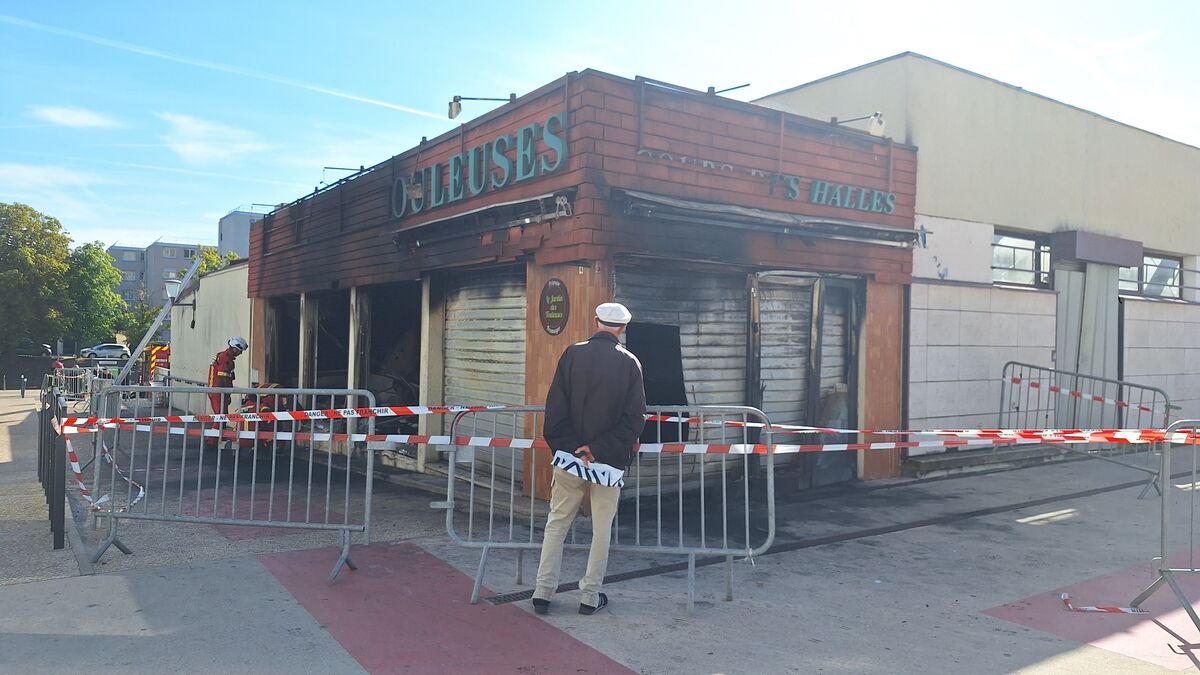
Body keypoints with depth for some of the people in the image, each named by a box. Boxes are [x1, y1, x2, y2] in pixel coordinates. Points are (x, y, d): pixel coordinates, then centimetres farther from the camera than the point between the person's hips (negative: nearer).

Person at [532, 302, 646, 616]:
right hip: (609, 461, -1)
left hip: (569, 457, 1)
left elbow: (555, 408, -6)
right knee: (601, 529, 11)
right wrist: (600, 448, -9)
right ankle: (590, 596, 16)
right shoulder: (629, 363, -4)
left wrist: (563, 446, 0)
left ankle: (543, 592, 14)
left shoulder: (572, 354, -3)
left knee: (556, 524, 12)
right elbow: (635, 417, -8)